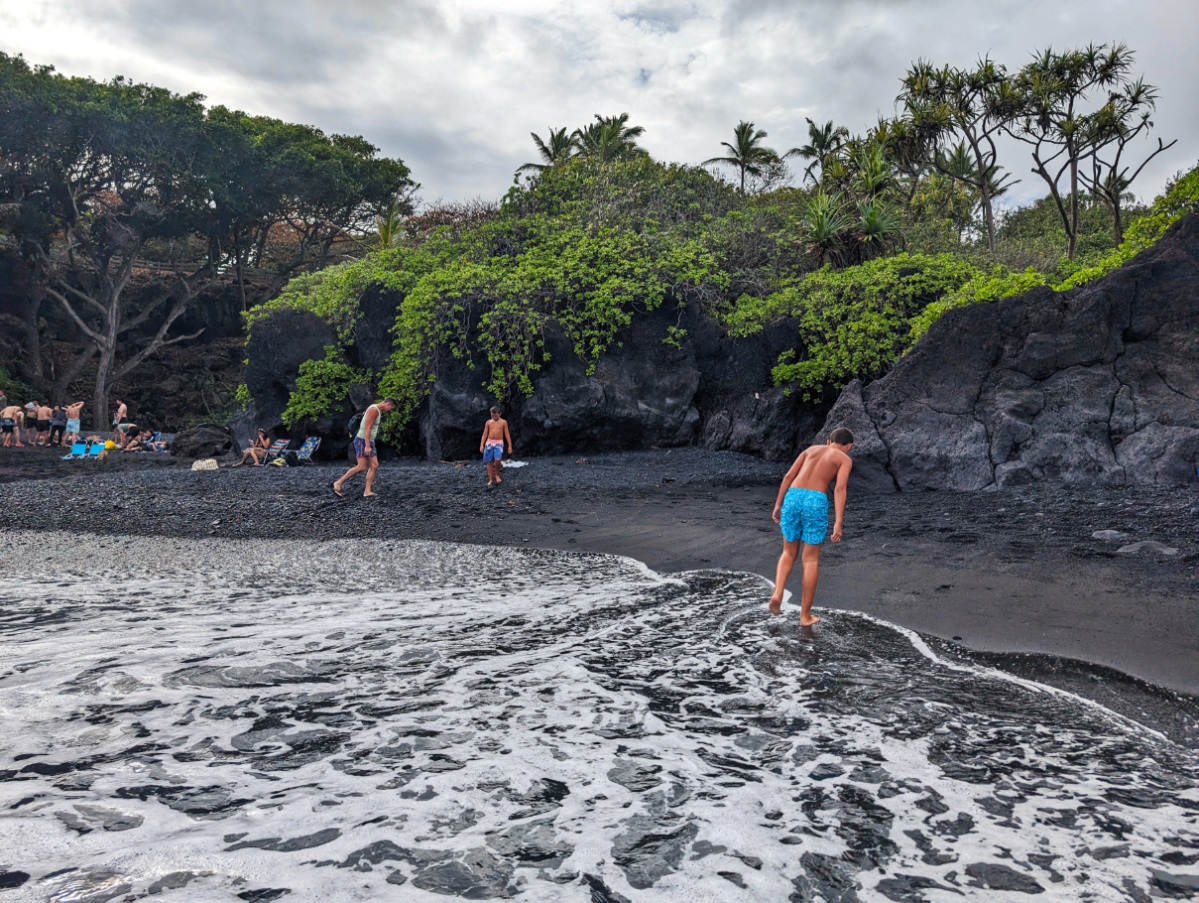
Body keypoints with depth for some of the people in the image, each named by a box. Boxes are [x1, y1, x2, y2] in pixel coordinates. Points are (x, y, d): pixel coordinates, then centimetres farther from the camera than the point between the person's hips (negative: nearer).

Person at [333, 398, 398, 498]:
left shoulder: (378, 411, 15)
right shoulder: (374, 410, -16)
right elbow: (367, 428, -22)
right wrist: (367, 446, -27)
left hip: (369, 442, 10)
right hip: (362, 441, -10)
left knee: (374, 465, 1)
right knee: (361, 467, -13)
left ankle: (367, 492, -1)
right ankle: (338, 483, -4)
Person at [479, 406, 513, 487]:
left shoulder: (503, 422, 2)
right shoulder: (488, 422, 7)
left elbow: (507, 434, 3)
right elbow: (485, 434, 8)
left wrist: (510, 446, 0)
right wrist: (481, 445, -1)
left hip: (499, 443, -2)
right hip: (489, 443, 2)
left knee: (498, 460, -22)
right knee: (489, 462, 2)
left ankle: (497, 474, 3)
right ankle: (490, 480, 10)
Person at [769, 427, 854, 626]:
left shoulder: (811, 449, 26)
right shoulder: (845, 459, 13)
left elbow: (788, 477, 16)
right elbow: (840, 489, -4)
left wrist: (778, 505, 17)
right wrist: (839, 523, -10)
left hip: (792, 499, 3)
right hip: (815, 503, -3)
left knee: (789, 553, 21)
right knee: (811, 560, 9)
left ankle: (777, 594, -3)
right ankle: (805, 615, 12)